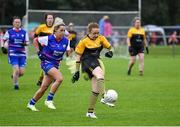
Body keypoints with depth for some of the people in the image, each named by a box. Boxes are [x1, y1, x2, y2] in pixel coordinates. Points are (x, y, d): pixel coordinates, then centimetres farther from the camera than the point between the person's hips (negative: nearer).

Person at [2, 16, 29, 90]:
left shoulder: (24, 32, 7)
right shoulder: (9, 32, 2)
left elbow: (27, 43, 9)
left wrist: (24, 44, -12)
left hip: (22, 54, 3)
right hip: (13, 54, -3)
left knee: (21, 72, -1)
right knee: (16, 70, -16)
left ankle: (14, 76, 33)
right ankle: (15, 84, 5)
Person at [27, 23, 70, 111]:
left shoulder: (66, 41, -2)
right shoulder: (48, 39, -13)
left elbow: (68, 52, 10)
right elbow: (35, 40, 0)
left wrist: (69, 52, -13)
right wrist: (38, 52, -5)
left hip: (55, 65, 5)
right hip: (47, 62, -5)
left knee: (44, 87, 4)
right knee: (59, 78, -27)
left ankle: (31, 103, 21)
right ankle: (49, 100, -18)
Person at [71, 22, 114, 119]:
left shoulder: (101, 38, 8)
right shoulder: (84, 41, -4)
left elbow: (110, 47, 18)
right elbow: (78, 56, 0)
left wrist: (110, 52, -7)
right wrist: (77, 71, -3)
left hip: (96, 61, 6)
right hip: (87, 62, -6)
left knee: (96, 89, 2)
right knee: (100, 74, -36)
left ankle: (90, 112, 13)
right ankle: (104, 97, -47)